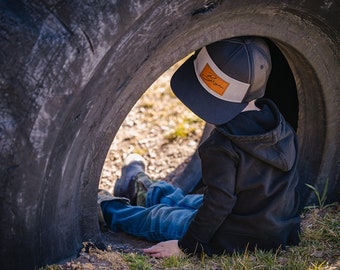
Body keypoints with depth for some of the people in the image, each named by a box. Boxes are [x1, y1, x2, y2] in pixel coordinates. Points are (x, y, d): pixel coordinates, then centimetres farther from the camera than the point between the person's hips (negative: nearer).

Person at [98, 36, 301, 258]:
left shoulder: (223, 147, -28)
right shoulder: (285, 131, -4)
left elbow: (218, 203, -26)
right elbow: (289, 185, 9)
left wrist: (185, 246, -15)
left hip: (233, 241, -7)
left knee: (157, 217, 17)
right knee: (188, 201, 33)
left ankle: (106, 207, 42)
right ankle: (144, 192, 59)